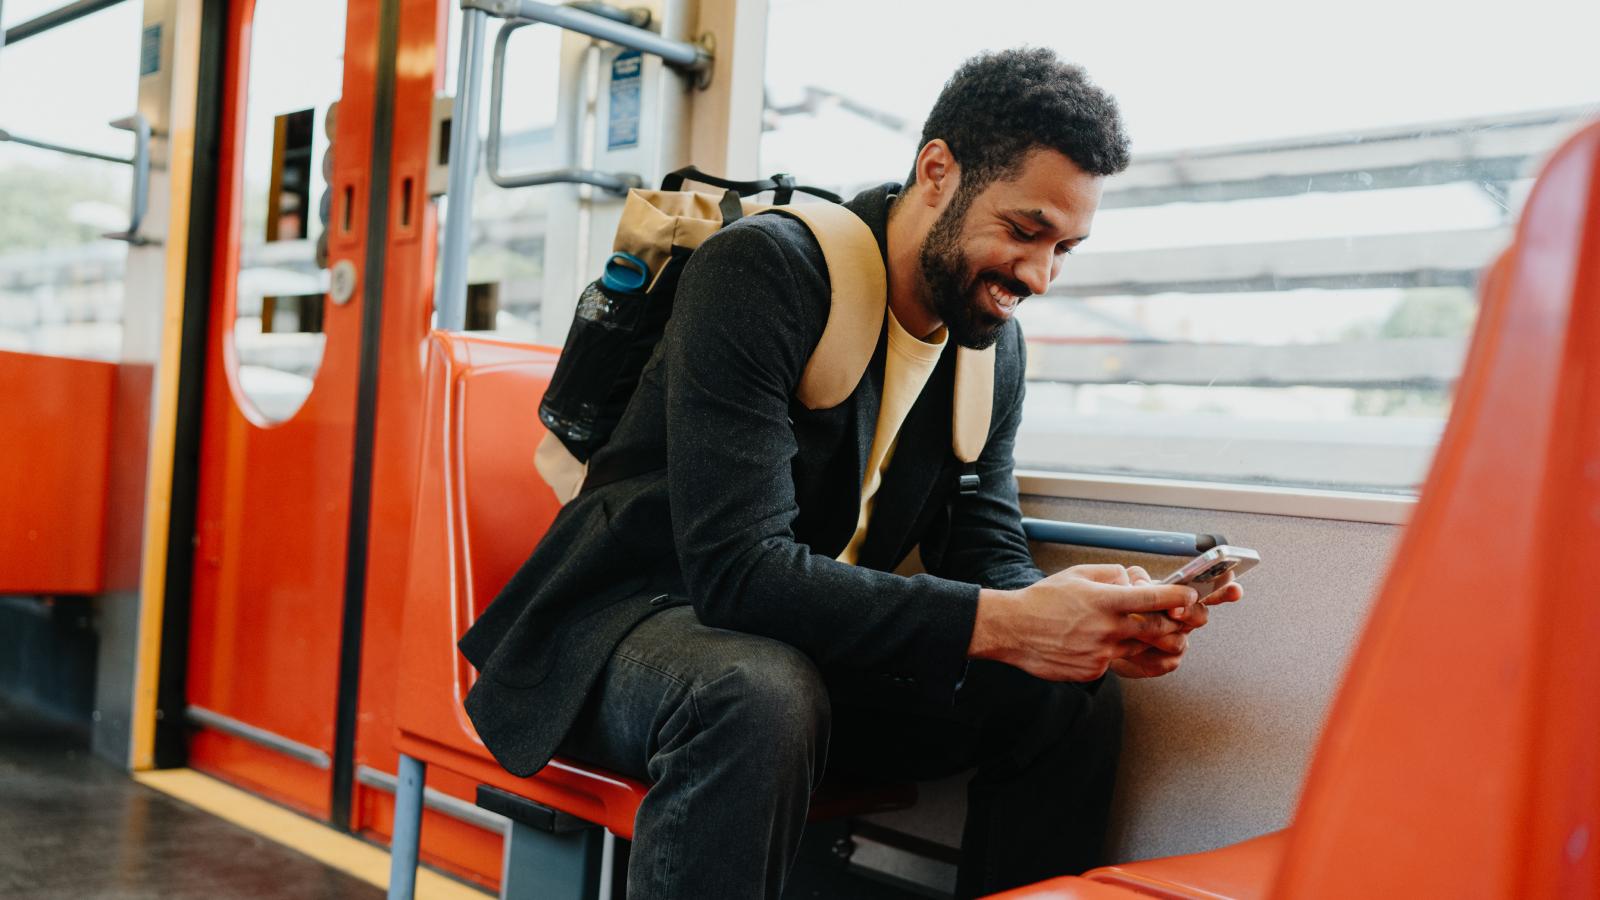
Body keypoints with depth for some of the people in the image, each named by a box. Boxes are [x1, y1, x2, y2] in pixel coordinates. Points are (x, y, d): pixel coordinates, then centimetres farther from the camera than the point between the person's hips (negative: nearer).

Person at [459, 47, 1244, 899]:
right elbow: (736, 567, -31)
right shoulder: (760, 269, -22)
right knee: (763, 694, -39)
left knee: (1076, 702, -10)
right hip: (641, 612, -6)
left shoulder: (997, 343, 2)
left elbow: (987, 550, 1)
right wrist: (996, 622, -37)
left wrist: (1103, 621, -22)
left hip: (808, 643, 7)